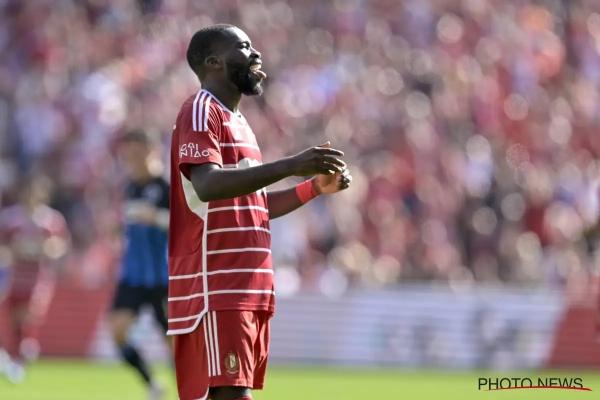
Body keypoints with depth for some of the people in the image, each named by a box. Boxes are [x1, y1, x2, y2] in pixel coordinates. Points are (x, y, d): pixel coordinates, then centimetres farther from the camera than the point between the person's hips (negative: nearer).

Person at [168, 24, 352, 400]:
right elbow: (208, 185, -24)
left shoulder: (237, 121, 23)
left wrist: (314, 187, 16)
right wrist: (289, 166, -30)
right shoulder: (201, 111, -7)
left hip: (249, 289, 10)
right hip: (217, 289, -10)